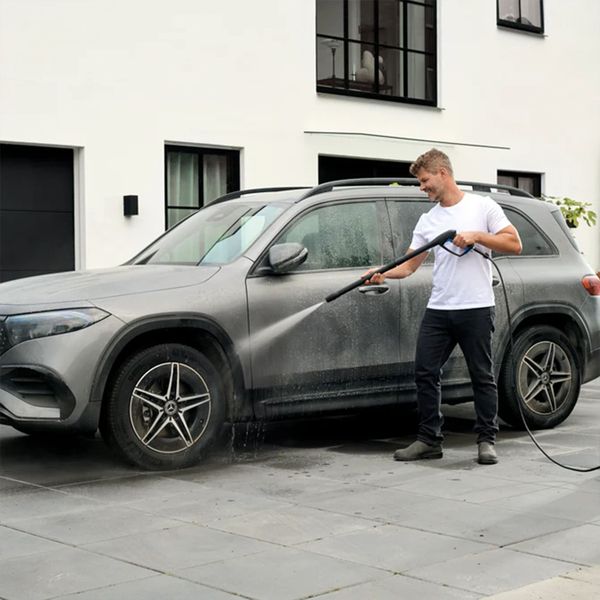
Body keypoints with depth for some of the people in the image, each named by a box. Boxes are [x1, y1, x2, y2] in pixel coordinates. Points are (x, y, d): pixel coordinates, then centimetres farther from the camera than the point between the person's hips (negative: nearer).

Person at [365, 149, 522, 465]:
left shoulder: (482, 206, 1)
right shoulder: (427, 220, 14)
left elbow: (514, 244, -3)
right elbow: (409, 264, 9)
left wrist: (476, 236, -13)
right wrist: (383, 274, -10)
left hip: (476, 308, -5)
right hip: (438, 309, 5)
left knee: (482, 376, 3)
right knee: (425, 373, 2)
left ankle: (486, 441, 13)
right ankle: (429, 439, 11)